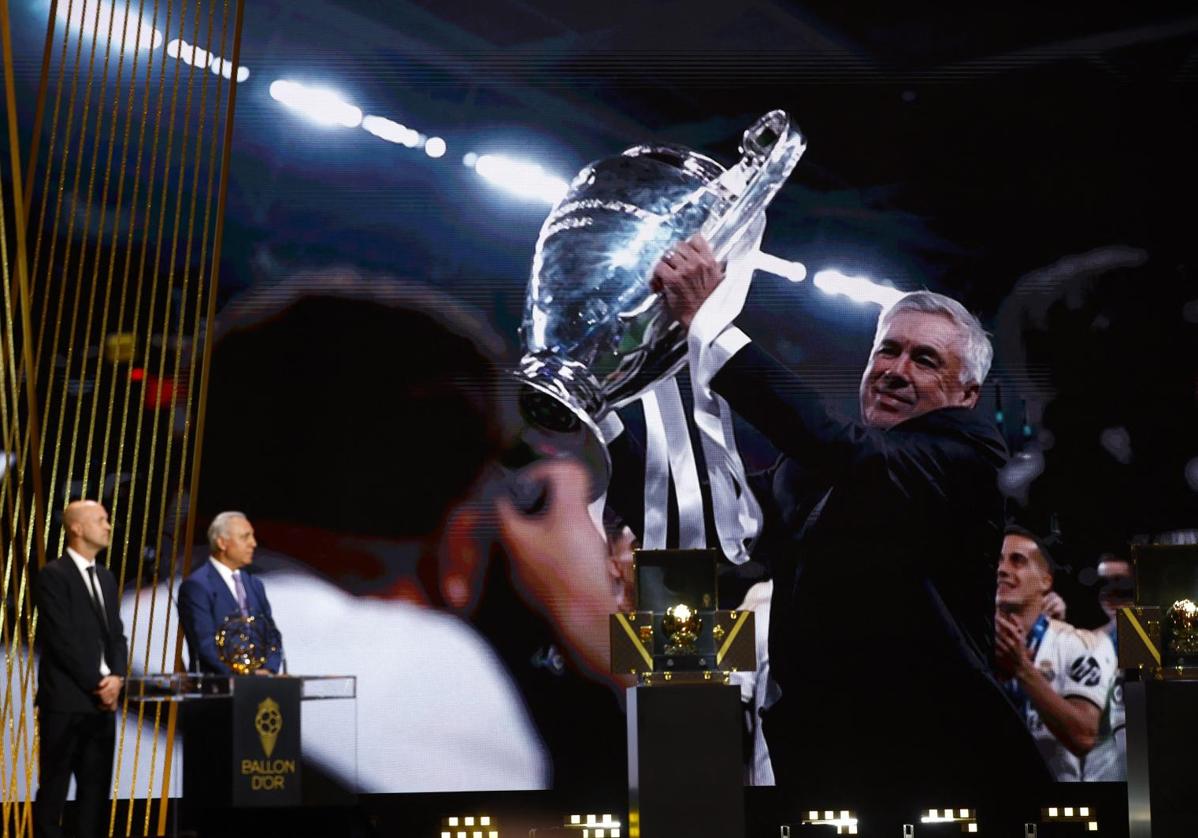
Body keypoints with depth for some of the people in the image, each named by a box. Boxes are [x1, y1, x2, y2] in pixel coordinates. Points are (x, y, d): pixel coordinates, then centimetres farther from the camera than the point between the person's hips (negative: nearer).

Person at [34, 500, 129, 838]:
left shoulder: (105, 576, 16)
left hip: (102, 700, 7)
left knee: (96, 788, 8)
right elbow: (61, 639, -14)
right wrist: (97, 683, -12)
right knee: (54, 787, 0)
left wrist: (116, 677, -3)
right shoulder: (53, 575, -8)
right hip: (65, 700, -7)